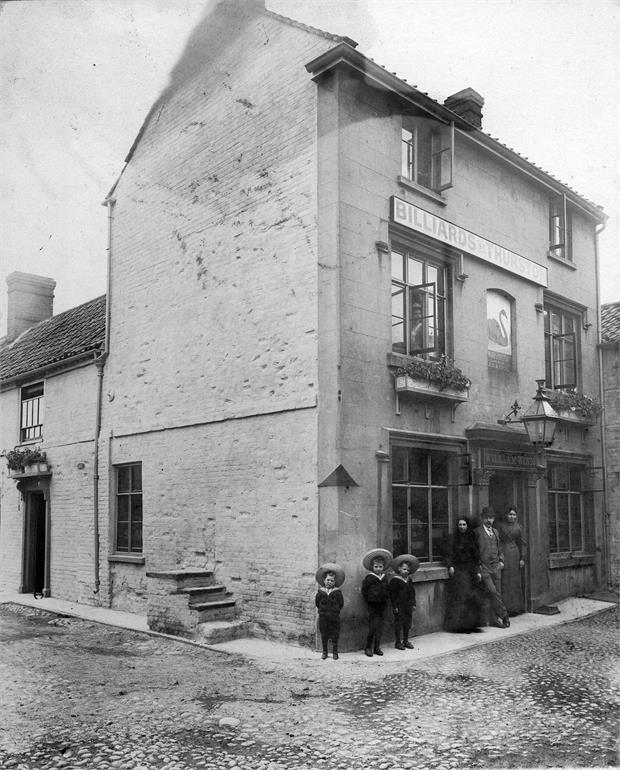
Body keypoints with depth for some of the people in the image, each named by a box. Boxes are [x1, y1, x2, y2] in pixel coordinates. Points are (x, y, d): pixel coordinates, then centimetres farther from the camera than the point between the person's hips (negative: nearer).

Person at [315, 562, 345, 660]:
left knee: (335, 635, 5)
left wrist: (335, 611, -1)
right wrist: (322, 610, 4)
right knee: (324, 635, 9)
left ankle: (335, 652, 18)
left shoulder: (337, 592, -4)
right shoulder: (320, 592, -1)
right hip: (323, 617, 1)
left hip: (334, 617, -1)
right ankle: (324, 652, 22)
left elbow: (341, 603, 0)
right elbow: (317, 602, 7)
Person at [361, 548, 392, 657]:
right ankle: (368, 647, 3)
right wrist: (368, 601, -4)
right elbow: (364, 591, -3)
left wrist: (385, 600, 8)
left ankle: (377, 647, 17)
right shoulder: (368, 578, -6)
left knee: (380, 627, 8)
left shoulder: (384, 578, 9)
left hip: (382, 605, 5)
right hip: (372, 605, -5)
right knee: (373, 627, -8)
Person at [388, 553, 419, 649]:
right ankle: (398, 642, 11)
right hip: (399, 606, -6)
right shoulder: (395, 580, -10)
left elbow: (413, 592, 17)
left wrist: (413, 604, 13)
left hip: (408, 606, 6)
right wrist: (394, 606, -12)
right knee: (398, 623, 0)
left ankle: (406, 641, 24)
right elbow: (392, 594, -10)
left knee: (408, 623, 12)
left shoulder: (409, 580, 10)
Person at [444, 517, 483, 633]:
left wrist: (478, 571, 7)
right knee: (461, 597, -11)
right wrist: (450, 566, -19)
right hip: (458, 570, -4)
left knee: (473, 597, -1)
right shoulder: (453, 538, 1)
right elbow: (449, 554, -3)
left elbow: (477, 556, 13)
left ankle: (471, 624, 5)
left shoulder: (472, 538, 11)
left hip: (471, 570, 4)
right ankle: (460, 625, -8)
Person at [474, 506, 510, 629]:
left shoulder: (495, 532, 18)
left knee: (497, 593, 3)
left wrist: (501, 561, 11)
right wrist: (477, 565, -8)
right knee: (491, 592, -16)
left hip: (496, 567, 6)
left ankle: (494, 619, 11)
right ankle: (504, 615, -6)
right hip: (484, 567, -5)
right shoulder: (477, 532, -2)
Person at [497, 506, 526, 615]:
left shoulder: (518, 527, 9)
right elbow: (497, 541, 1)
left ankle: (516, 607, 12)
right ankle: (505, 607, -3)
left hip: (515, 555, 2)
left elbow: (522, 544, 9)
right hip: (504, 554, -2)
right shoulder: (501, 525, 3)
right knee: (504, 581, -4)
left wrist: (522, 558, 1)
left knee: (515, 581, 6)